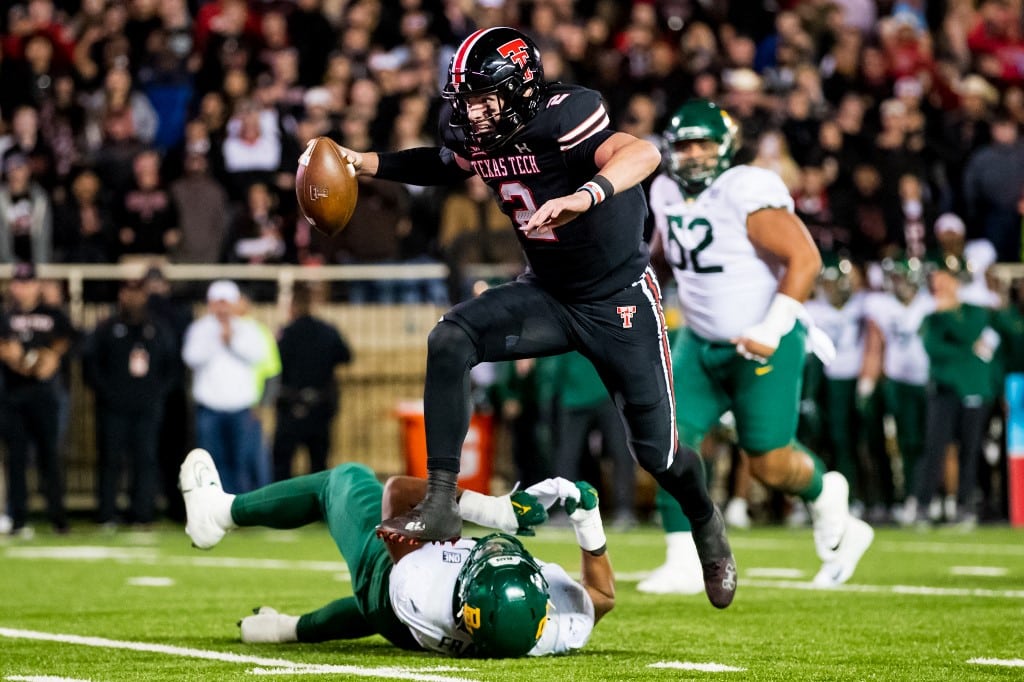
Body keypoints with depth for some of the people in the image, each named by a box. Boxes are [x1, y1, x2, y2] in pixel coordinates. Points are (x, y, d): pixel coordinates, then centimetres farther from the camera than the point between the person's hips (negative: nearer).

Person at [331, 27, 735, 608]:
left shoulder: (560, 119, -28)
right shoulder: (477, 138, -6)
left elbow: (642, 154, -46)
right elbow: (444, 165, 19)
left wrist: (581, 198, -63)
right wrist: (364, 164, 9)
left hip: (621, 299, -6)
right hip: (549, 294, 6)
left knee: (655, 448, 2)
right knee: (450, 342, -19)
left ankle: (707, 525, 37)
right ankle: (441, 507, -18)